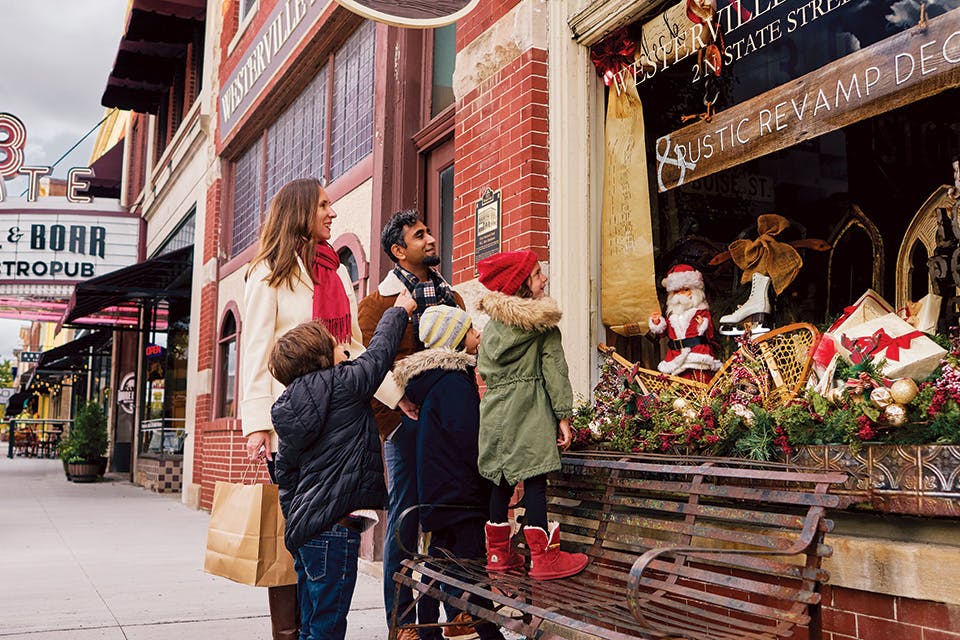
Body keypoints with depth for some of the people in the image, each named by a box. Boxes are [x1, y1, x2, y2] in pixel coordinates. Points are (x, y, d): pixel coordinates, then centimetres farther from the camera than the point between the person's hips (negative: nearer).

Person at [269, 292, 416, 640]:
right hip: (334, 528, -8)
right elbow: (379, 352, 3)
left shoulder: (291, 406, 11)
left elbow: (284, 471, 15)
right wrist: (398, 311, 19)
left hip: (303, 529, 8)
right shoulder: (343, 385, -11)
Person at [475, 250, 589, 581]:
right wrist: (563, 415, -6)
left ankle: (498, 553, 19)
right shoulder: (542, 320, -5)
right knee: (534, 480, -5)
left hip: (495, 410, 6)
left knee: (502, 482, 12)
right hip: (529, 408, -6)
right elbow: (554, 368, -7)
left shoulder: (491, 322, 12)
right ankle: (543, 557, -1)